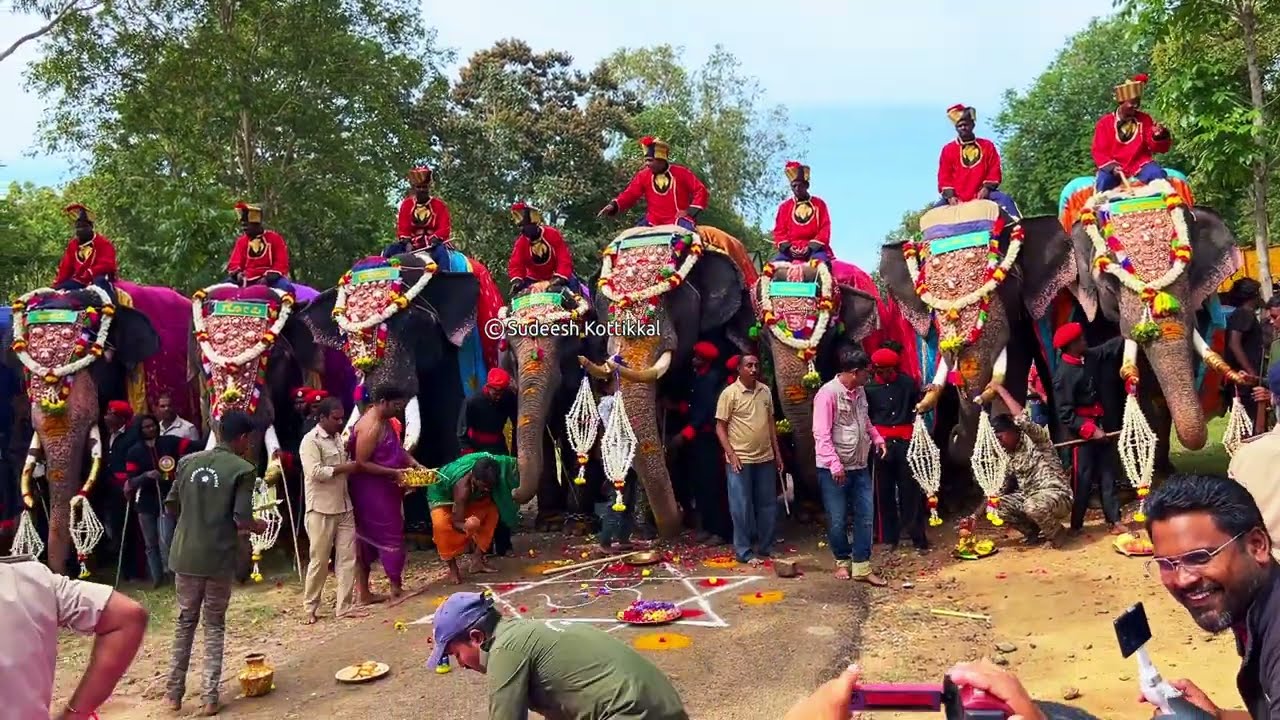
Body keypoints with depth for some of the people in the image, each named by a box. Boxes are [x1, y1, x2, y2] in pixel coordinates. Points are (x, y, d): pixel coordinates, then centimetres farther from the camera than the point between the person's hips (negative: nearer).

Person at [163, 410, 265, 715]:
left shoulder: (188, 462, 3)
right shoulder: (243, 469, -11)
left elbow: (171, 507, 8)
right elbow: (241, 520, -16)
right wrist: (258, 526, 5)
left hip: (186, 556, 4)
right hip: (218, 559, -4)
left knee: (185, 622, 18)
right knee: (214, 626, 10)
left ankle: (174, 692, 24)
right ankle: (210, 696, 11)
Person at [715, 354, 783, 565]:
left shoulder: (765, 391, 8)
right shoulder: (730, 393, -8)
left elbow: (770, 423, 15)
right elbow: (720, 426, -7)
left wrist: (777, 453, 12)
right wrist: (731, 454, -15)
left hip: (765, 458, 5)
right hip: (740, 460, -5)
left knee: (768, 505, 11)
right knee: (742, 507, 0)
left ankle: (765, 547, 24)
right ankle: (745, 552, 10)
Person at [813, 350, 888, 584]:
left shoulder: (860, 391, 7)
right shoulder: (828, 393, -17)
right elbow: (821, 434, -21)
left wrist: (877, 438, 9)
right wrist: (835, 464, -26)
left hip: (860, 466, 7)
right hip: (834, 469, -7)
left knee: (865, 516, 6)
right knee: (837, 520, 4)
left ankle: (861, 567, 14)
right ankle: (842, 561, 25)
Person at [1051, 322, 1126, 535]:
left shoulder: (1090, 357, 2)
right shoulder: (1064, 374, -19)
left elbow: (1112, 347, 16)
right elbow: (1065, 414, -19)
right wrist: (1090, 430, -21)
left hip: (1099, 424, 8)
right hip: (1081, 430, -8)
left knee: (1108, 473, 9)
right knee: (1083, 479, -1)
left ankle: (1114, 521, 15)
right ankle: (1075, 526, 11)